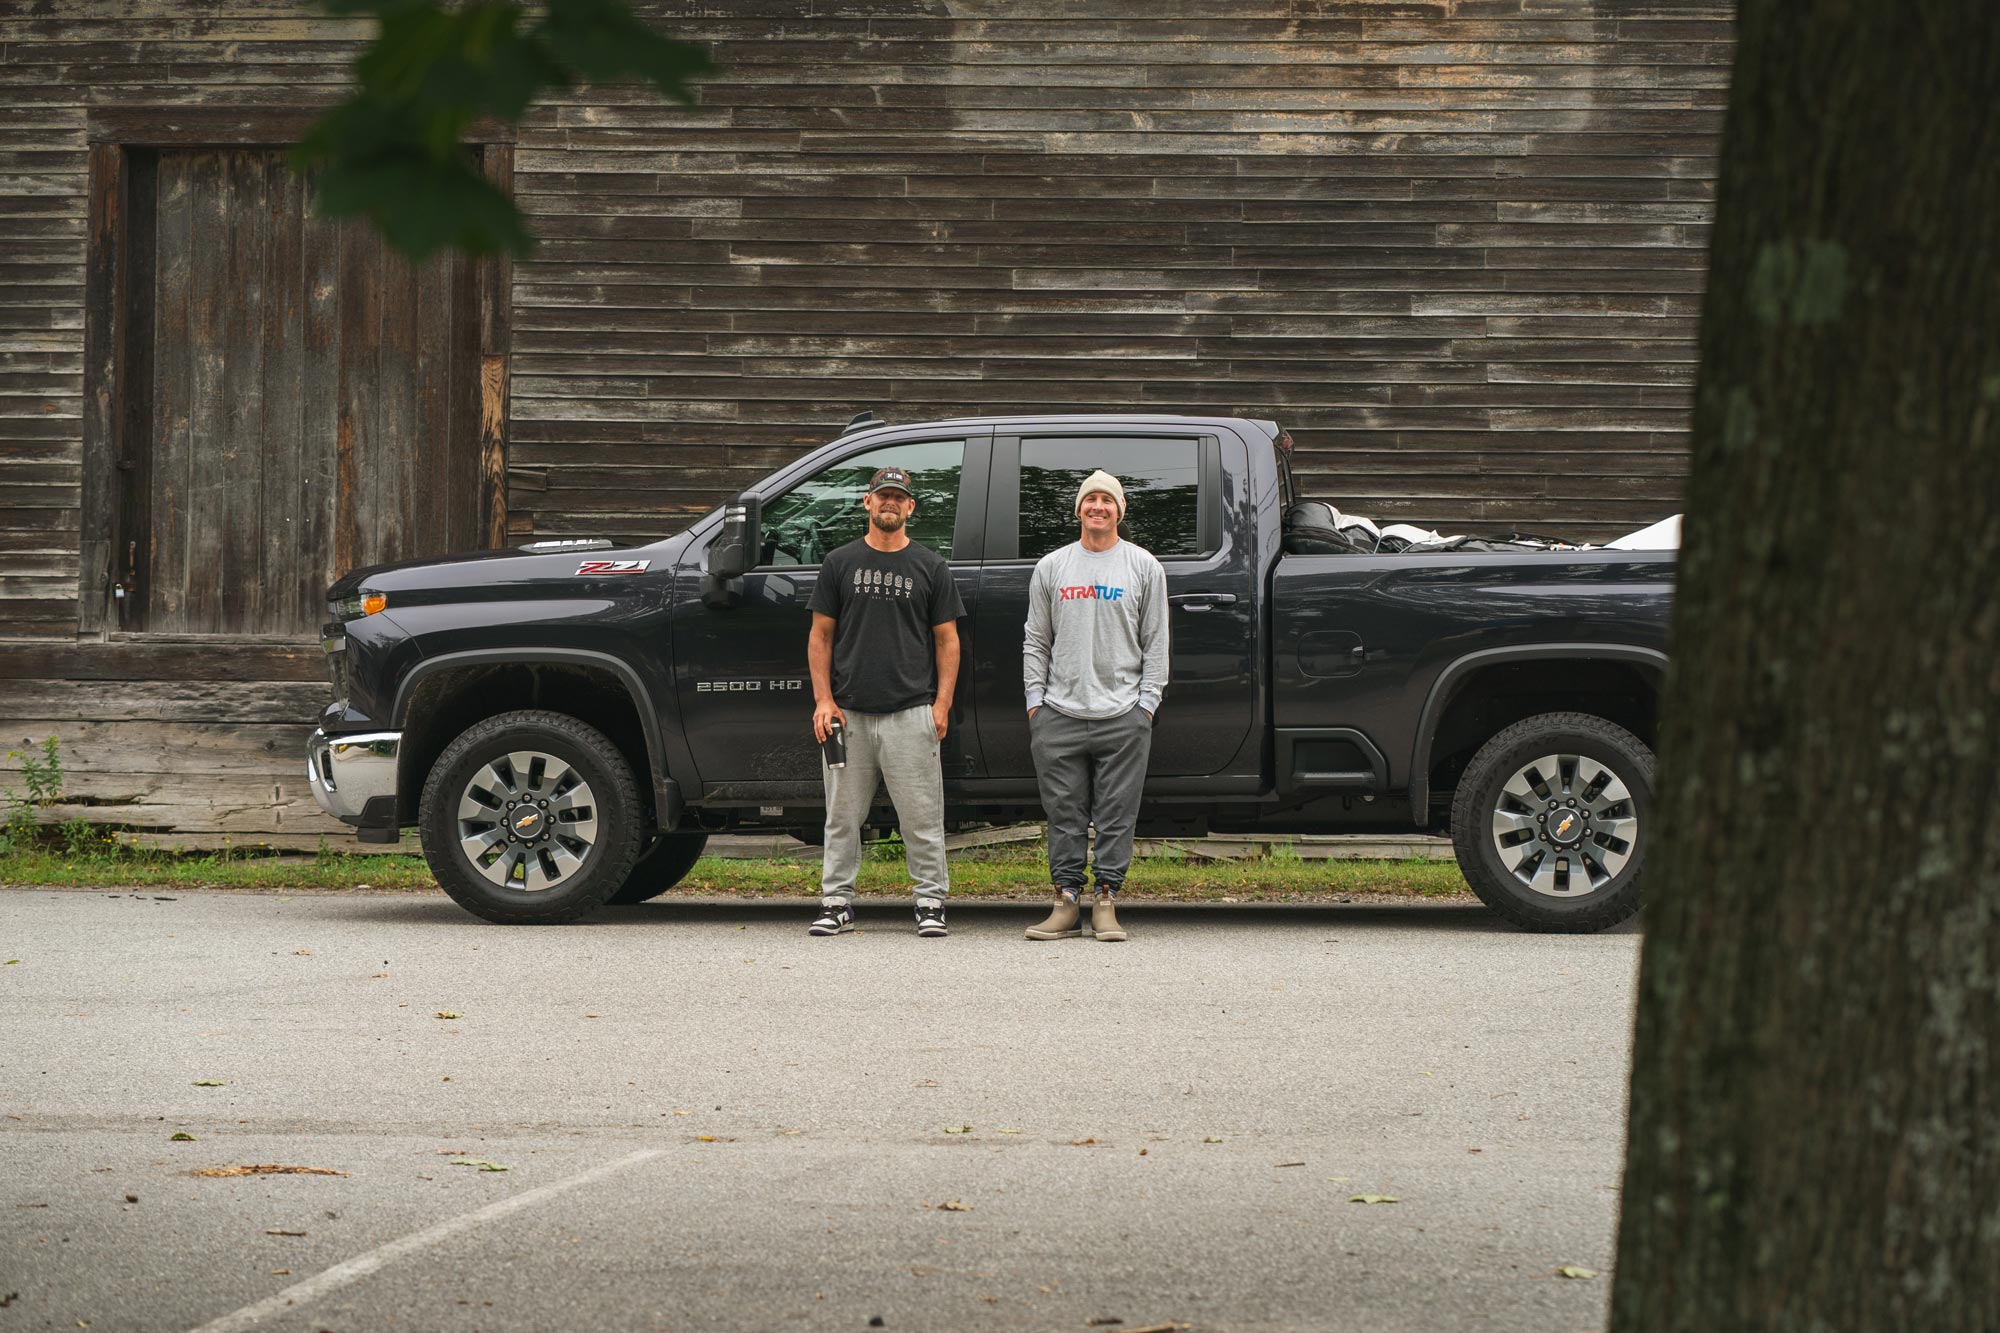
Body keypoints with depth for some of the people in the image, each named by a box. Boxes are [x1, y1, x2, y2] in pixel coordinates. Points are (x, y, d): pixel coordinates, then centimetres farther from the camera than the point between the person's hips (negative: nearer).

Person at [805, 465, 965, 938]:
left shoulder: (930, 567, 9)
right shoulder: (840, 563, 11)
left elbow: (947, 640, 8)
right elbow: (820, 636, 10)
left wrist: (942, 704, -3)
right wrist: (823, 700, -1)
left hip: (911, 715, -1)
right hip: (848, 714, 1)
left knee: (921, 816, -3)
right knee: (842, 815, 4)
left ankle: (930, 902, 4)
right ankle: (837, 903, 10)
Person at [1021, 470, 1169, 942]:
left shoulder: (1144, 566, 7)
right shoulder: (1051, 567, 12)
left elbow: (1156, 643, 6)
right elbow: (1036, 641, 13)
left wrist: (1147, 702, -2)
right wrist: (1035, 698, 4)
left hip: (1123, 715, -2)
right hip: (1059, 715, 2)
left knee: (1116, 816, -2)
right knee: (1065, 816, 1)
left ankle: (1106, 903, 2)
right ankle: (1066, 902, 5)